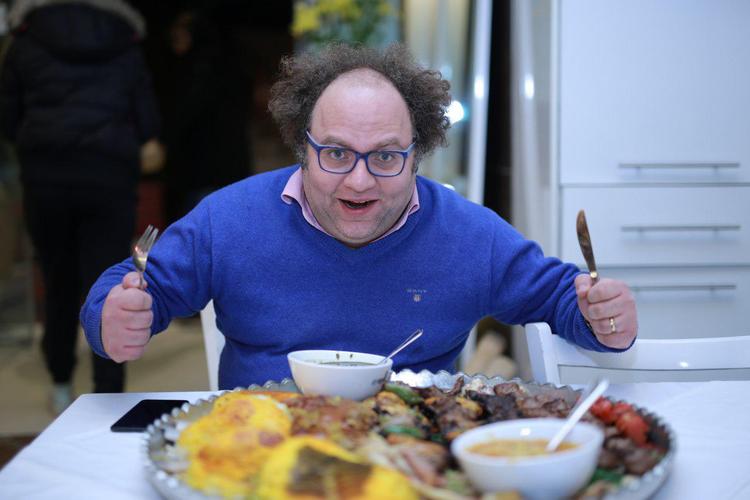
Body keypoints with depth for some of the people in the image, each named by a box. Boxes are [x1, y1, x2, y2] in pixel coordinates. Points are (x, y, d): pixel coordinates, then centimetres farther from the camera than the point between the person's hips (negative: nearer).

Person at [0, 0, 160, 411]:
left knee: (59, 284, 15)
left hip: (45, 173, 1)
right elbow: (147, 124, 9)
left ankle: (61, 386, 28)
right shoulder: (126, 47, 9)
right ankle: (108, 396, -6)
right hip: (110, 176, -1)